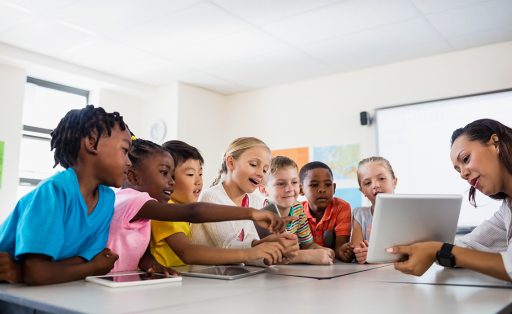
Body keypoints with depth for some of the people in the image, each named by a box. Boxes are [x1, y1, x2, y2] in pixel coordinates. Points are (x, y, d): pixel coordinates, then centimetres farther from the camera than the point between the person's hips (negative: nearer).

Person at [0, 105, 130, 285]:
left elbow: (85, 259, -5)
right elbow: (36, 273, -24)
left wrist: (22, 272, -18)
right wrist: (96, 268, -12)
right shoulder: (55, 190, -20)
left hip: (48, 292, 4)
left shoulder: (107, 198, -3)